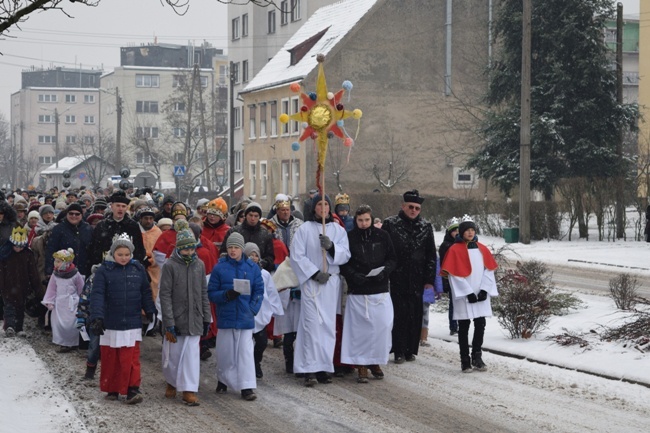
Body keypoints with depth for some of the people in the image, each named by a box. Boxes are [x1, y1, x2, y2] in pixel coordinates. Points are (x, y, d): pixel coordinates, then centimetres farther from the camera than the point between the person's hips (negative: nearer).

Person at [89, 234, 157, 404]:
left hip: (132, 324, 1)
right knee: (109, 358, 8)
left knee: (131, 358, -6)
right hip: (110, 324, -1)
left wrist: (151, 313, 10)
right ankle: (111, 389, 21)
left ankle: (132, 390, -3)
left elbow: (146, 293, 13)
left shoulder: (138, 269, 5)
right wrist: (97, 317, -21)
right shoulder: (104, 270, -4)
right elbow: (97, 295, -11)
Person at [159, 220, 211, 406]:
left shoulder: (199, 265, 5)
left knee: (192, 355, -1)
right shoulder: (170, 265, -8)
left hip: (193, 319, 3)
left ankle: (189, 391, 2)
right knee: (172, 355, 8)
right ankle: (171, 383, 32)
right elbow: (165, 295, -9)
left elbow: (203, 293, 11)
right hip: (175, 319, -2)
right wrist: (169, 324, -13)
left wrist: (206, 318, 9)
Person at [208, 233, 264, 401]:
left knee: (246, 352, -2)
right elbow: (211, 293, 0)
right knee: (225, 351, 9)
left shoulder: (252, 268, 2)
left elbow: (259, 292, 5)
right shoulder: (219, 268, 0)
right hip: (225, 317, 0)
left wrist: (253, 309, -8)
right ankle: (223, 380, 30)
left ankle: (247, 387, -1)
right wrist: (226, 295, -18)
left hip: (245, 317, 0)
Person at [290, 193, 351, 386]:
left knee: (329, 325, 2)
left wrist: (331, 246, -17)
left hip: (332, 283, 3)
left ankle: (325, 367, 6)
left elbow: (345, 255, 2)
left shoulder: (339, 230, 10)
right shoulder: (304, 229, 1)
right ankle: (310, 370, -11)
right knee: (312, 324, -10)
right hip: (311, 282, -3)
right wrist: (315, 273, -10)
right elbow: (296, 256, -3)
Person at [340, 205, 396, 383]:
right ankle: (362, 366, 6)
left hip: (380, 290, 2)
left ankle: (375, 361, 17)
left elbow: (392, 258, 9)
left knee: (382, 326, 0)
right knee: (360, 328, -2)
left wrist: (384, 271, -9)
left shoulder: (382, 236, 5)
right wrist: (353, 275, -15)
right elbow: (342, 263, 1)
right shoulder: (349, 237, -1)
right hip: (357, 291, -2)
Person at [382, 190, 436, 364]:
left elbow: (431, 256, 12)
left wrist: (429, 279, 6)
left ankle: (411, 350, 14)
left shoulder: (425, 227, 11)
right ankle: (399, 351, 3)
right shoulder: (390, 224, 1)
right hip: (397, 279, -3)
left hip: (417, 281, 3)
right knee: (399, 315, -3)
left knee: (415, 316, 5)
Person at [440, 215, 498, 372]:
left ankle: (477, 357, 17)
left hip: (481, 295, 4)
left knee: (480, 325, 4)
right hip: (464, 295, -4)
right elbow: (454, 274, -11)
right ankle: (465, 360, 7)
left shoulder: (482, 249, 8)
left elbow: (489, 270, 6)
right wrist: (468, 293, -15)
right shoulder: (455, 250, -7)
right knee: (464, 327, 2)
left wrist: (484, 290, -8)